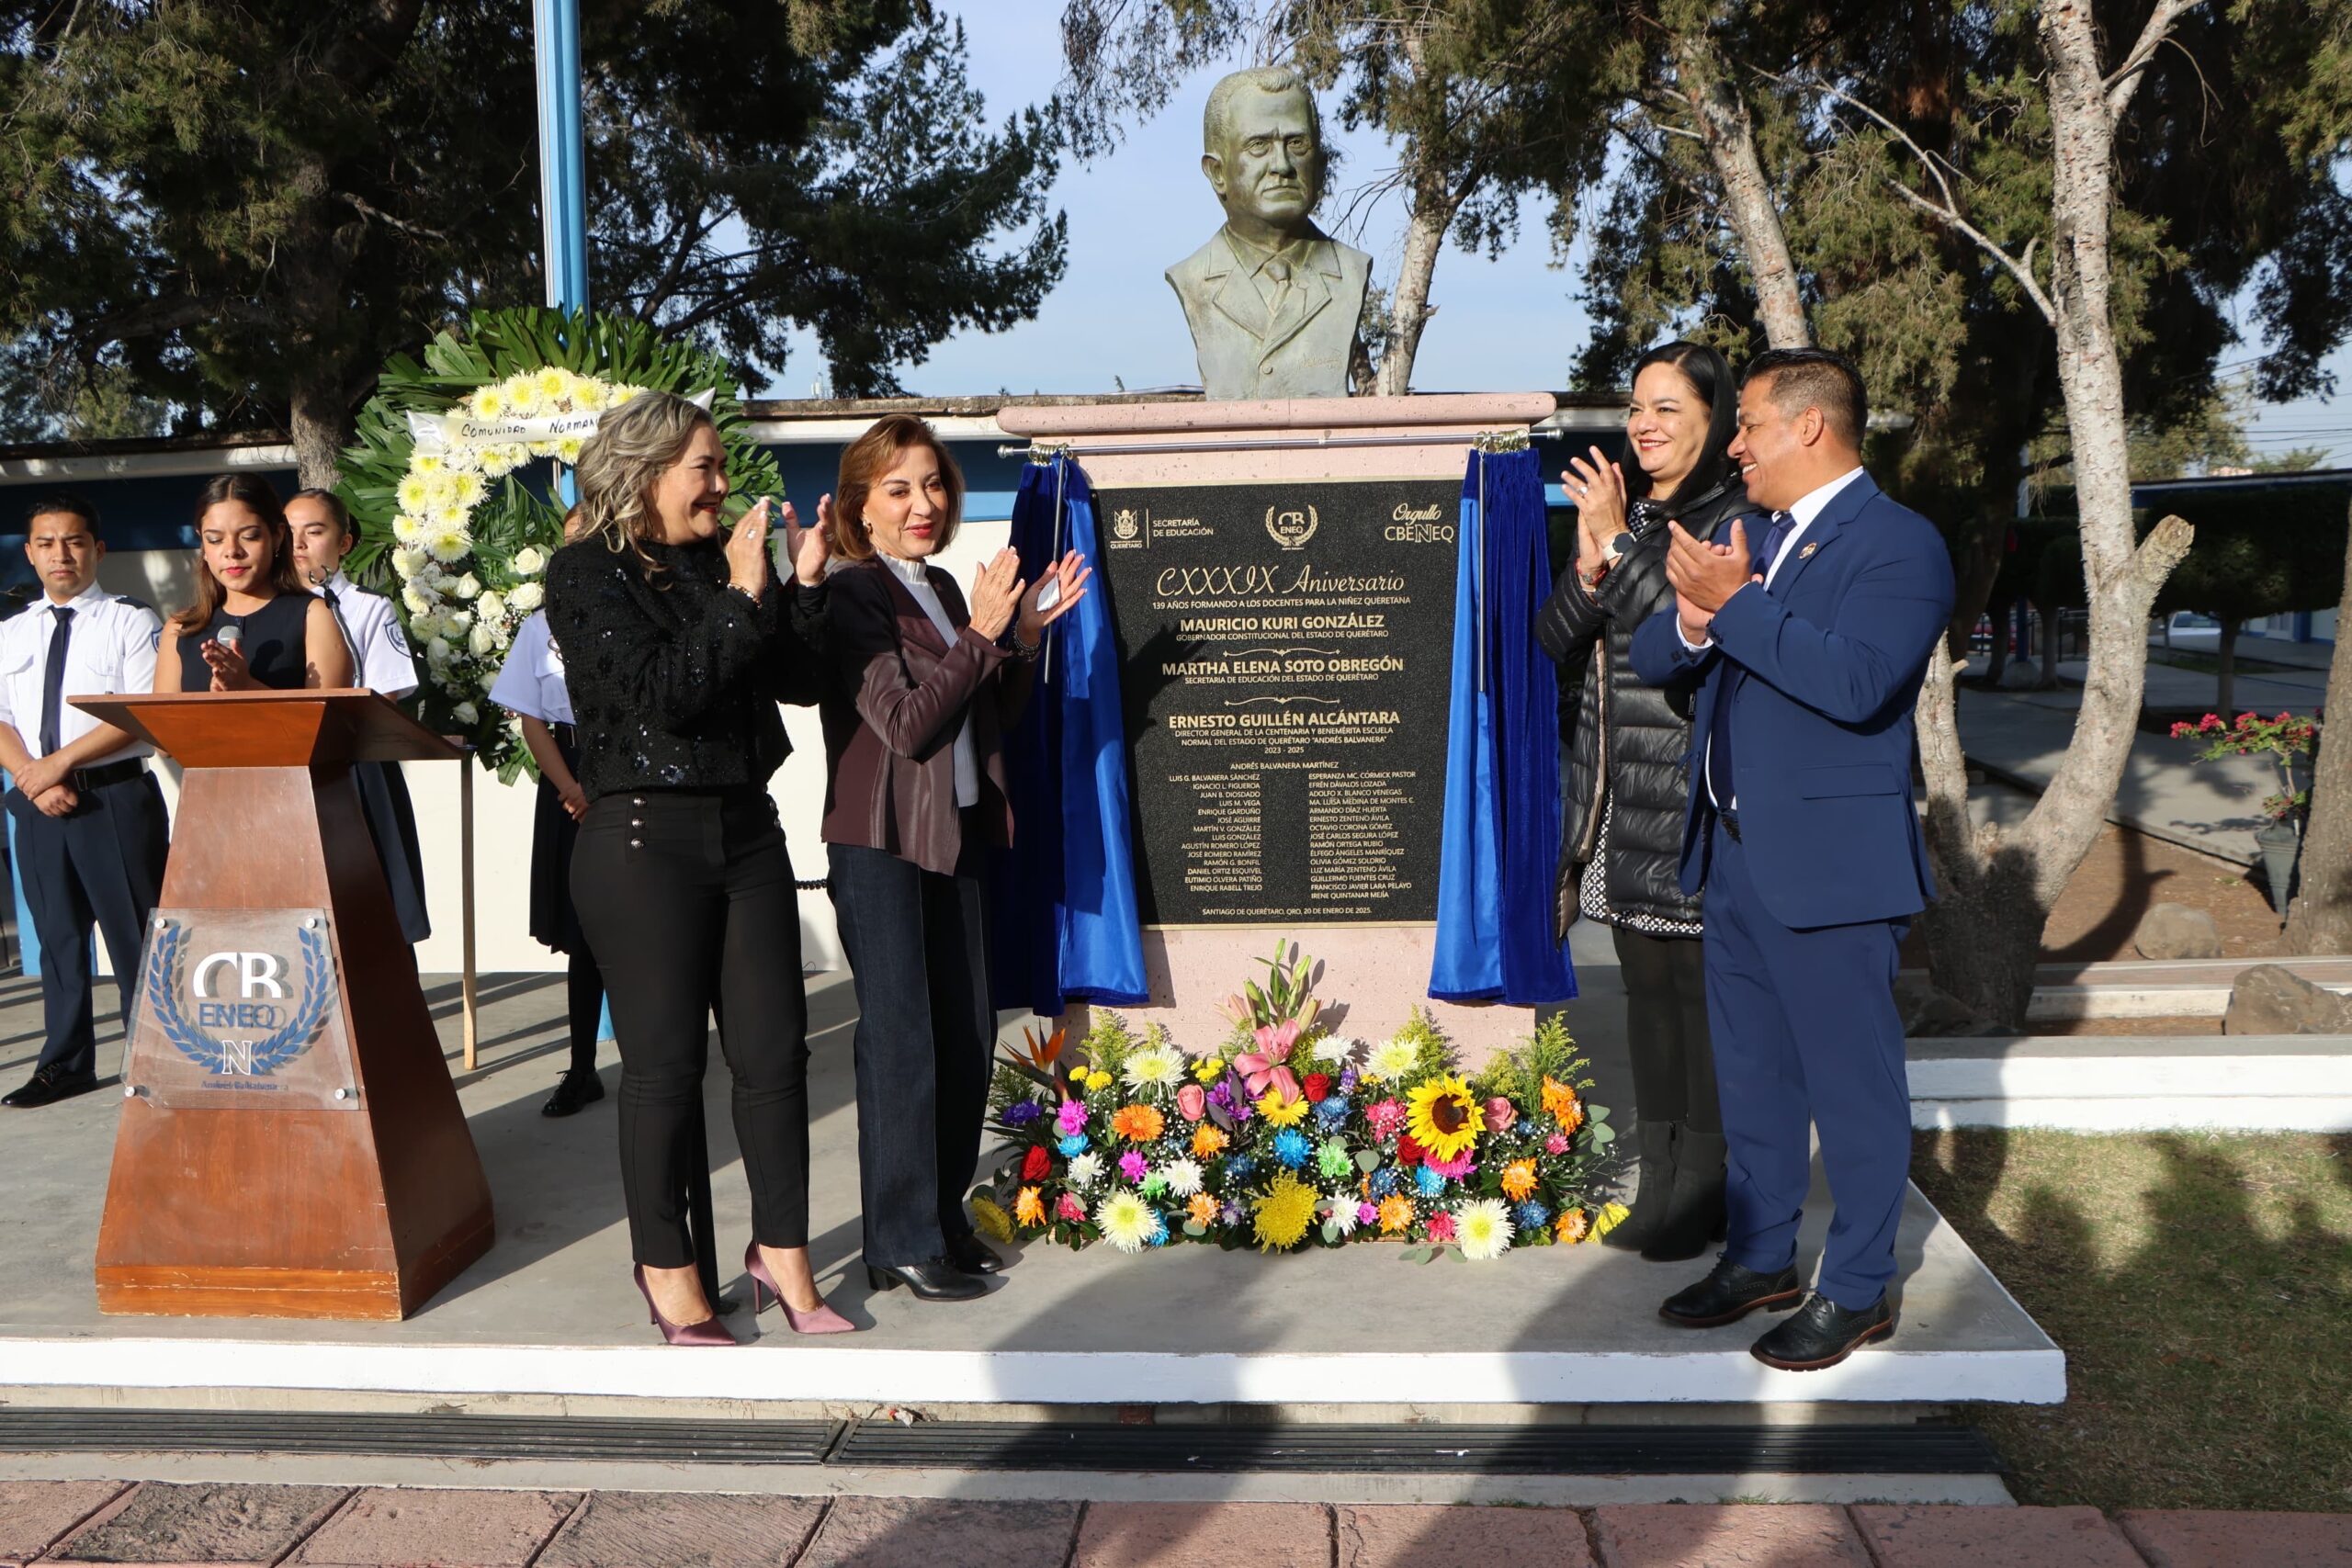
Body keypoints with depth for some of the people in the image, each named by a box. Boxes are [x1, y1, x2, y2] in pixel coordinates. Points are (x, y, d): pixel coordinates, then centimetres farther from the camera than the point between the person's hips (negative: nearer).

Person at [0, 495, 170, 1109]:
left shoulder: (131, 622, -2)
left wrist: (62, 761, -16)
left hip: (117, 797, -5)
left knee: (135, 933, -3)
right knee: (57, 934, 13)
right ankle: (65, 1064, 23)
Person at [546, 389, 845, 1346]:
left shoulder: (718, 562, 13)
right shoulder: (587, 574, -4)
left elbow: (801, 682, 9)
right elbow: (661, 691, -16)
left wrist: (804, 584, -3)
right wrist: (743, 600, -16)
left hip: (746, 828, 6)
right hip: (645, 839, -6)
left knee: (774, 1050, 5)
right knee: (665, 1061, 0)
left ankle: (781, 1253, 18)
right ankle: (668, 1276, 14)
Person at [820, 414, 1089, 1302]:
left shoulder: (944, 589, 14)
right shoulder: (855, 596, -11)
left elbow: (987, 719, 15)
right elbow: (907, 724, -19)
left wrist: (1027, 632, 3)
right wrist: (983, 633, -18)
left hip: (957, 836, 8)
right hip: (884, 847, -8)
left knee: (968, 1038, 13)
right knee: (901, 1045, -1)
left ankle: (944, 1217, 27)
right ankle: (901, 1246, 10)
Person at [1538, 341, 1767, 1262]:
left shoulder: (1738, 522, -8)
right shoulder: (1625, 509, 13)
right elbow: (1555, 642, 8)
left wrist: (1619, 547, -19)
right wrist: (1587, 567, -10)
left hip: (1693, 797, -7)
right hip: (1618, 798, 7)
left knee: (1702, 992, -1)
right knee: (1647, 989, 13)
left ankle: (1705, 1195, 11)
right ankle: (1660, 1186, 23)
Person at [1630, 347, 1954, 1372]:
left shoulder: (1898, 544, -11)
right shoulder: (1749, 540, 15)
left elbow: (1857, 682, -27)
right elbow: (1648, 660, 10)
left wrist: (1736, 605, -23)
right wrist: (1692, 623, -11)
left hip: (1829, 864, -8)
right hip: (1734, 857, 9)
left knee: (1851, 1083, 3)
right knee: (1752, 1075, 18)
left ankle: (1858, 1290, 17)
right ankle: (1761, 1258, 32)